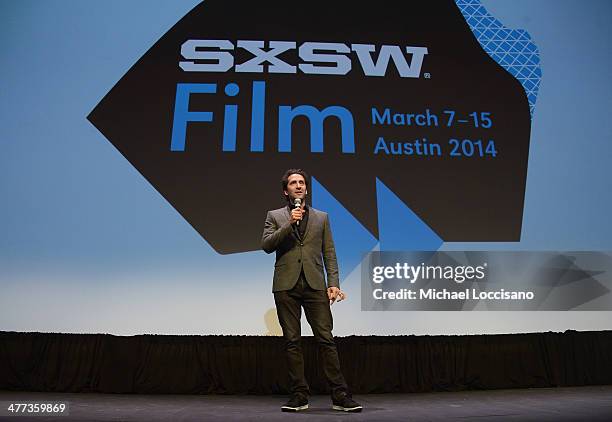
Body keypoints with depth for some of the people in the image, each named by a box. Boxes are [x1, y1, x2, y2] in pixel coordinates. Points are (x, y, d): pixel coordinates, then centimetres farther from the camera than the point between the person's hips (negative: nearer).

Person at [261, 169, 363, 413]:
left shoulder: (321, 217, 15)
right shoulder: (275, 216, 13)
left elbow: (329, 253, 10)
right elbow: (266, 245, -2)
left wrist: (334, 283, -1)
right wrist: (289, 224, -11)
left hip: (315, 285, 0)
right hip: (286, 285, 0)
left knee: (326, 339, -2)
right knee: (292, 342, 4)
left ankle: (340, 396, 5)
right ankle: (299, 397, 13)